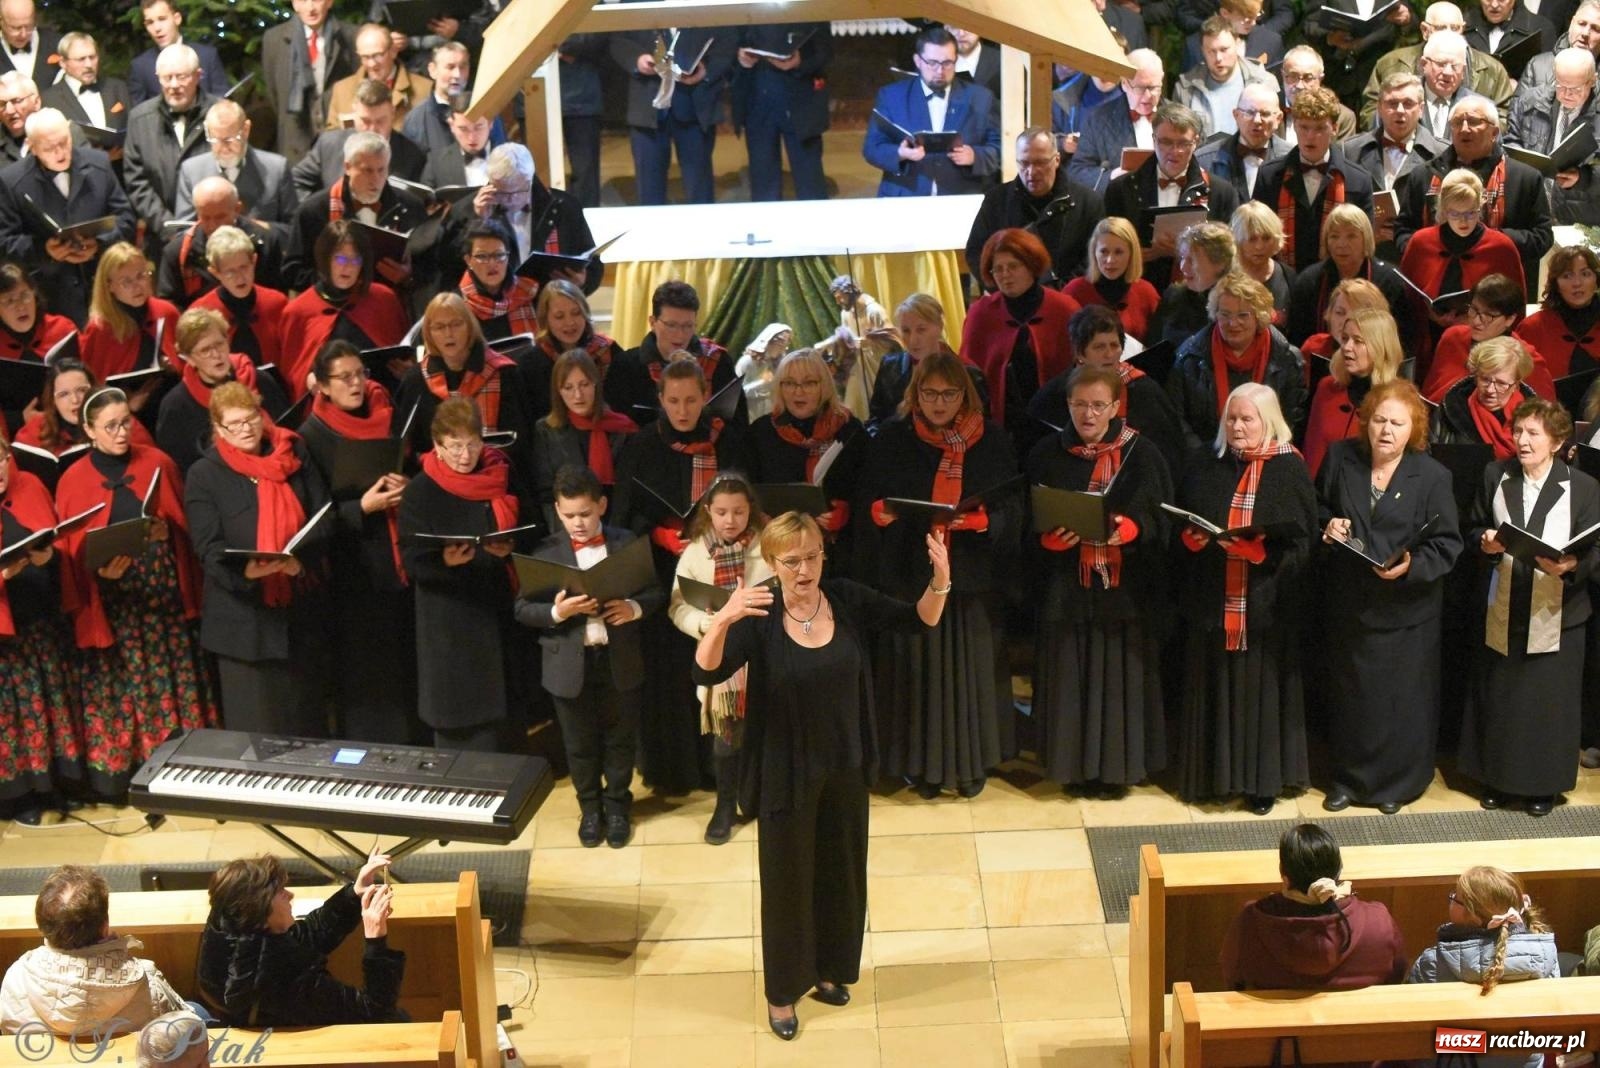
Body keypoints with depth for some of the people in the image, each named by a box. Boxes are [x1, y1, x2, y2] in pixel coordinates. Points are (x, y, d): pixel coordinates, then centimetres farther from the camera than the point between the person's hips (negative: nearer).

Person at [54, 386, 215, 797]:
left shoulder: (158, 462, 3)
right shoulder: (73, 480, 0)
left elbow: (184, 524, 9)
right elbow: (72, 552, 0)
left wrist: (167, 532, -11)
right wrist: (99, 569, -18)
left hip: (163, 592, 1)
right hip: (111, 602, -1)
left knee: (171, 676, 4)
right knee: (121, 684, 1)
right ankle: (123, 768, 8)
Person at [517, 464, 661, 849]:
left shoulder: (627, 543, -2)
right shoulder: (545, 552, -6)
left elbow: (656, 592, 3)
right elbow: (522, 608, -7)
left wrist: (636, 608, -18)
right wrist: (556, 612, -25)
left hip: (620, 661, 1)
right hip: (571, 665, -1)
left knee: (620, 739, 15)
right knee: (580, 743, 14)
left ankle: (617, 805, 35)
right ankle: (590, 807, 34)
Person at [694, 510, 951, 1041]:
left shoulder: (849, 600, -9)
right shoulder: (759, 618, -18)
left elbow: (919, 621, -5)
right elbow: (706, 673, -29)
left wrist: (939, 580, -25)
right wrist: (722, 620, -48)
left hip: (844, 767, 3)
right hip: (786, 773, -3)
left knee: (841, 872, 19)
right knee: (787, 879, 10)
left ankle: (829, 970, 41)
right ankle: (782, 991, 28)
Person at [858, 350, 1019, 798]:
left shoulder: (992, 442, 1)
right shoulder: (891, 441, 2)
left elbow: (1011, 509, -1)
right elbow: (866, 504, 1)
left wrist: (978, 520, -20)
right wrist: (879, 512, -20)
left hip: (974, 576, 0)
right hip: (909, 575, 0)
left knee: (970, 668, 6)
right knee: (917, 669, 3)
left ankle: (971, 762, 21)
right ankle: (922, 764, 16)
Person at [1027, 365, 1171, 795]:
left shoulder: (1141, 455, 1)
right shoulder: (1047, 455, 4)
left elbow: (1161, 516, -2)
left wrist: (1131, 528, -22)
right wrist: (1049, 537, -17)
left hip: (1128, 586, -1)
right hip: (1066, 587, 1)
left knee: (1121, 673, 3)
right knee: (1070, 675, 3)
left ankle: (1117, 764, 14)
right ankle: (1076, 764, 14)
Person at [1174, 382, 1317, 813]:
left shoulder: (1290, 469, -3)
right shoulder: (1203, 464, 7)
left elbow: (1300, 540, -6)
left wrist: (1255, 548, -20)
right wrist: (1193, 536, -12)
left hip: (1265, 603, -2)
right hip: (1210, 600, 3)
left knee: (1259, 687, 4)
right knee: (1212, 687, 7)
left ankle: (1262, 781, 15)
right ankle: (1212, 774, 19)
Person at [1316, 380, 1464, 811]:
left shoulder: (1433, 476, -10)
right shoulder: (1340, 458, -1)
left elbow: (1447, 544, -8)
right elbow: (1317, 508, 14)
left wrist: (1412, 566, -24)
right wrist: (1328, 525, -8)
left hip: (1405, 610, -3)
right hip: (1347, 603, 3)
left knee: (1400, 698, 7)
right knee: (1348, 695, 13)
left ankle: (1396, 782, 25)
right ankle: (1348, 778, 30)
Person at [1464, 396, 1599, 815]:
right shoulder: (1496, 476, 3)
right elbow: (1475, 529, 11)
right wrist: (1485, 542, -12)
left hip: (1556, 615, -3)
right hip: (1504, 611, 3)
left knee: (1549, 700, 5)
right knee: (1498, 697, 11)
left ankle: (1544, 784, 22)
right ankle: (1497, 778, 27)